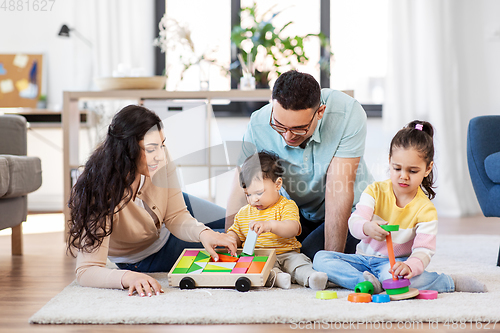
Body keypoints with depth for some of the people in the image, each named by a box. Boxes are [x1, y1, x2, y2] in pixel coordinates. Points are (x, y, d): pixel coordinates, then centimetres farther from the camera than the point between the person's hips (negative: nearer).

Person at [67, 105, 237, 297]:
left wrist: (203, 232, -39)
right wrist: (128, 277, -63)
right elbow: (86, 270, -44)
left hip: (166, 230, 4)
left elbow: (176, 216, -18)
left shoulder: (160, 163, -28)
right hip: (142, 259, -4)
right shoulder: (101, 194, -41)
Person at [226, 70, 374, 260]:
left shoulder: (348, 114, -30)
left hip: (349, 212, -3)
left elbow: (338, 195, -31)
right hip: (298, 212, 3)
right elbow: (241, 193, -19)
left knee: (313, 254, -27)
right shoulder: (259, 125, -22)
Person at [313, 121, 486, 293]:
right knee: (321, 258, -18)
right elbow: (355, 222, -16)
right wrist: (367, 228, -43)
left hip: (395, 262, -3)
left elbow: (423, 250, -17)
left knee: (391, 275, -41)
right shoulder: (375, 191, -3)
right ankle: (367, 282, -31)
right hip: (365, 258, 3)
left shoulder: (426, 210, -9)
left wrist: (410, 266, -42)